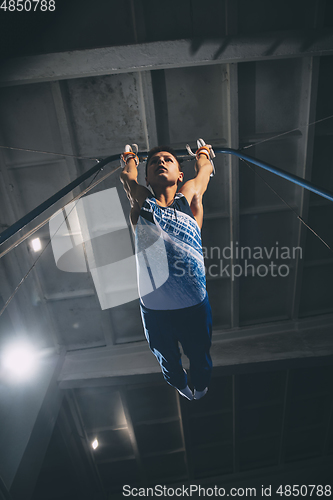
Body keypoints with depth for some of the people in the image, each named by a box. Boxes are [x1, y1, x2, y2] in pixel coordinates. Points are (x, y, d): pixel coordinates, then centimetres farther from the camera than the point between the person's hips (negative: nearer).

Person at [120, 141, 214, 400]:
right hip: (155, 310, 0)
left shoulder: (189, 197, -1)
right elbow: (127, 175, 16)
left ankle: (201, 386, 60)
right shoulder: (140, 202, -2)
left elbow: (204, 170, 18)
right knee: (168, 360, 27)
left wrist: (203, 152, 38)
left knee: (200, 357, 26)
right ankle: (181, 386, 61)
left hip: (195, 306, 0)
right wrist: (130, 157, 37)